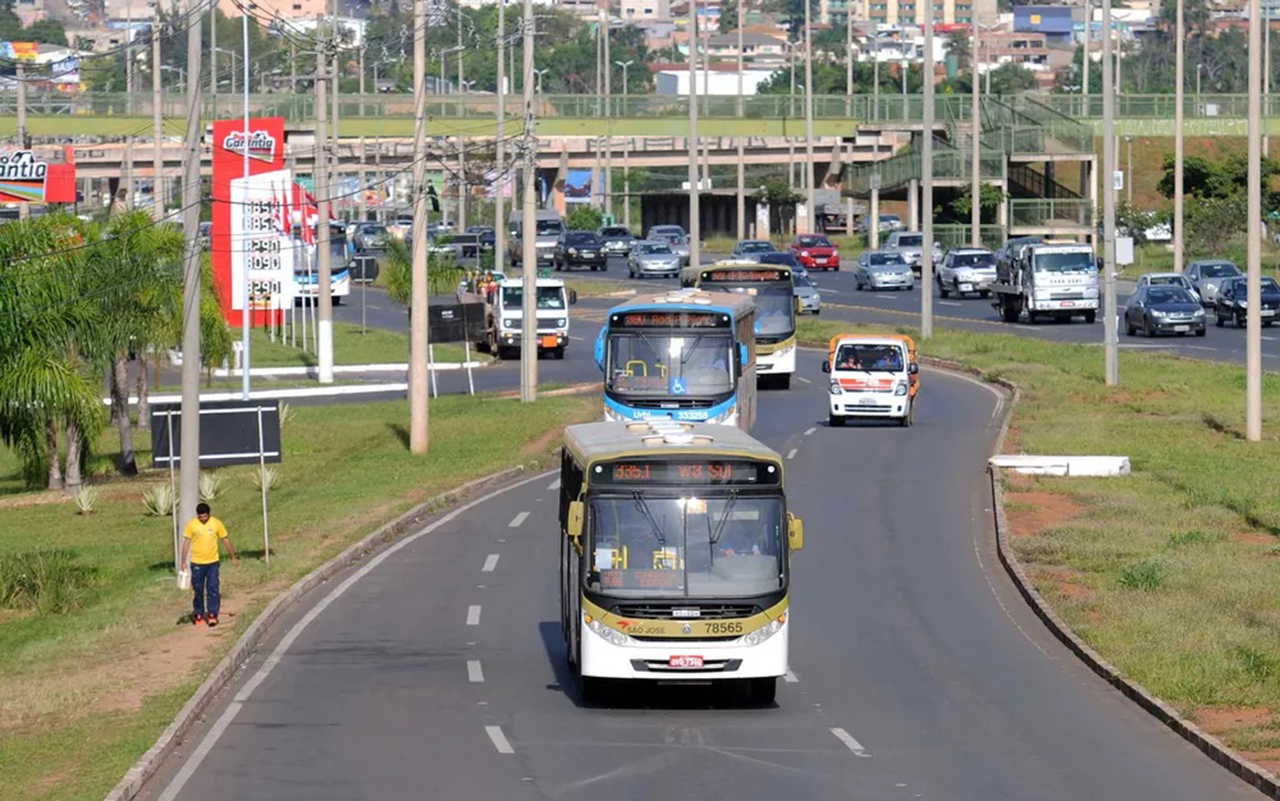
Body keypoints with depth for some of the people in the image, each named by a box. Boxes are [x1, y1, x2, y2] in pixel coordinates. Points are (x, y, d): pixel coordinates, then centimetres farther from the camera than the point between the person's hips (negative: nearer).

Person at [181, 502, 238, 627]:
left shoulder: (216, 524, -3)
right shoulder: (191, 524, -5)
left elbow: (226, 540, 7)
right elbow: (186, 543, 0)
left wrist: (234, 557, 11)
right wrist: (184, 561, -2)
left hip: (212, 562, 0)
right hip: (197, 563, 0)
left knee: (213, 589, -6)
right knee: (198, 590, 6)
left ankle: (212, 614, -2)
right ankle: (198, 614, 17)